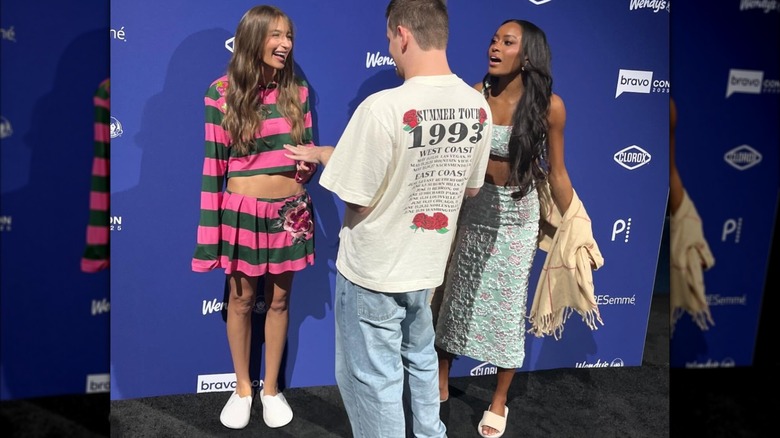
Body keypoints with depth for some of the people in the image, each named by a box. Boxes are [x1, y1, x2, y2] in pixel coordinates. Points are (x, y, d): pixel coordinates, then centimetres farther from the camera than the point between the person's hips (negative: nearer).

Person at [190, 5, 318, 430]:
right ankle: (242, 387, 30)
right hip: (243, 212, -2)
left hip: (289, 212, 3)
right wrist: (211, 229, -6)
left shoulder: (297, 90, 0)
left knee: (278, 300, 13)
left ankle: (271, 388, 30)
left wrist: (309, 164, -14)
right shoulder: (222, 91, -8)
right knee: (241, 299, 11)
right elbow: (213, 164, -6)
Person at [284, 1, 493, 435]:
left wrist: (324, 154, -2)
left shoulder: (383, 107, -27)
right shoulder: (478, 107, -5)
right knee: (421, 359, 27)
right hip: (428, 264, 7)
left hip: (373, 269, -7)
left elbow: (356, 202, -19)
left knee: (373, 379, 11)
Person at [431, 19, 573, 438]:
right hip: (470, 207, 2)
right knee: (453, 296, 13)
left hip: (517, 215, -1)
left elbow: (555, 173, -2)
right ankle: (440, 384, 33)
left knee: (508, 307, 9)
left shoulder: (549, 105, -12)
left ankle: (499, 401, 29)